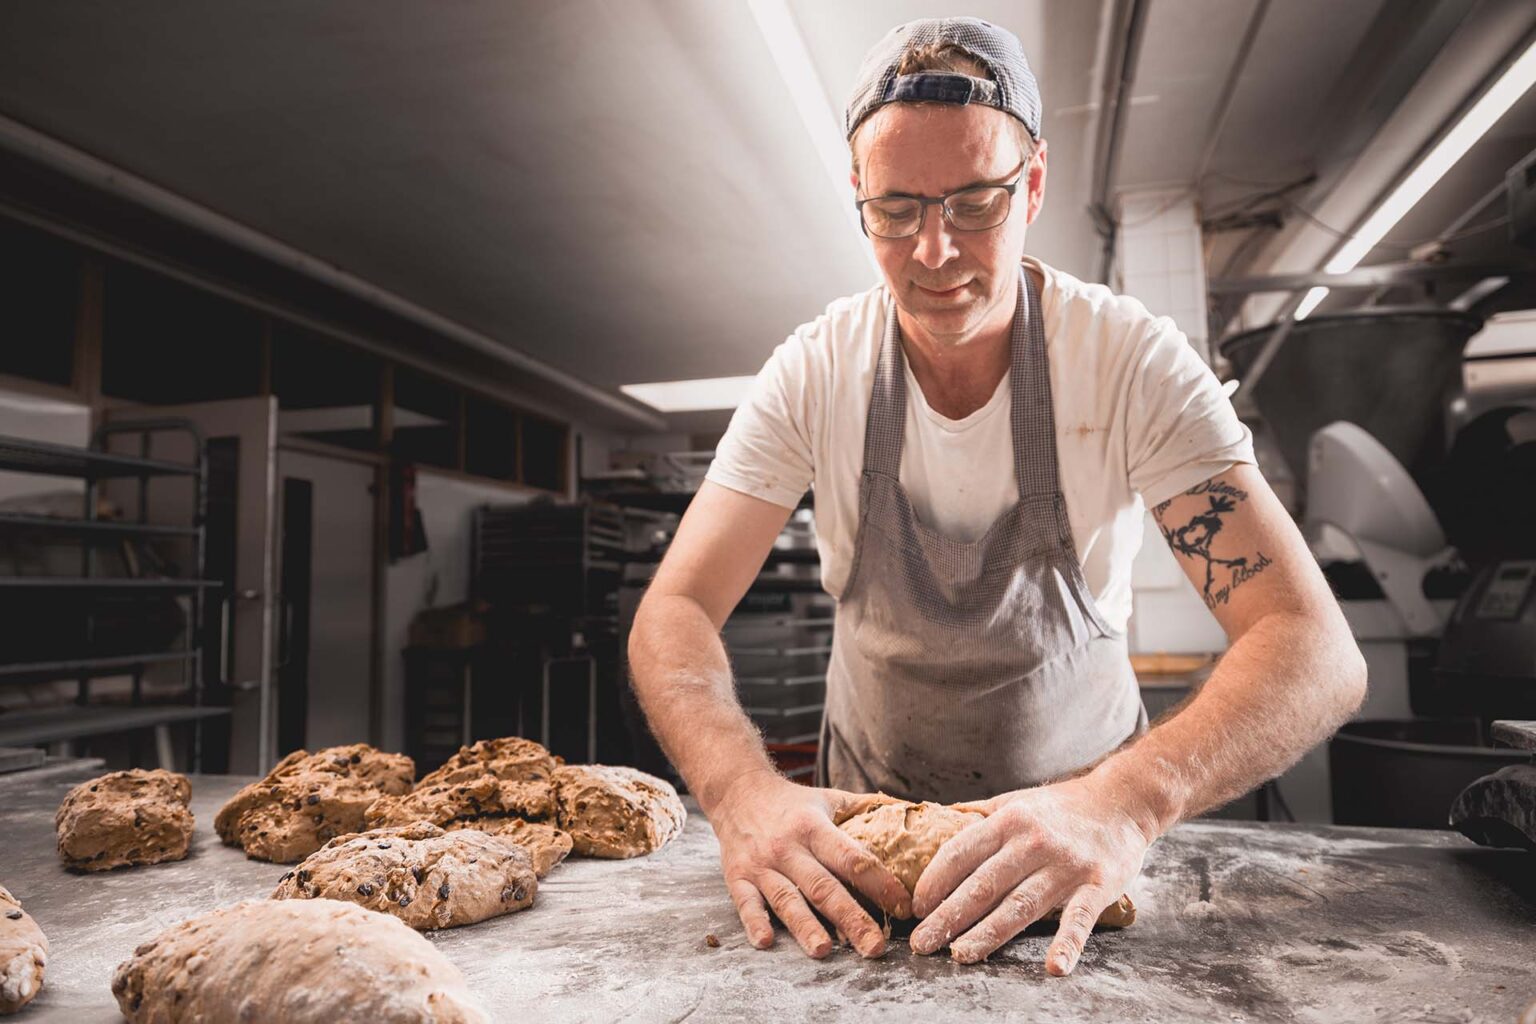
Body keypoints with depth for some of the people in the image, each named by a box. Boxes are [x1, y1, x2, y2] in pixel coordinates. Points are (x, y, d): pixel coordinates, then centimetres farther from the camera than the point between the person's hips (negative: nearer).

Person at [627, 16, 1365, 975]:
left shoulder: (1133, 358, -16)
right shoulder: (814, 372, -12)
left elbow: (1318, 650, -21)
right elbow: (675, 610, -15)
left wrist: (1128, 799, -39)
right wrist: (744, 789, -34)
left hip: (1088, 808, -1)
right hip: (864, 827, 1)